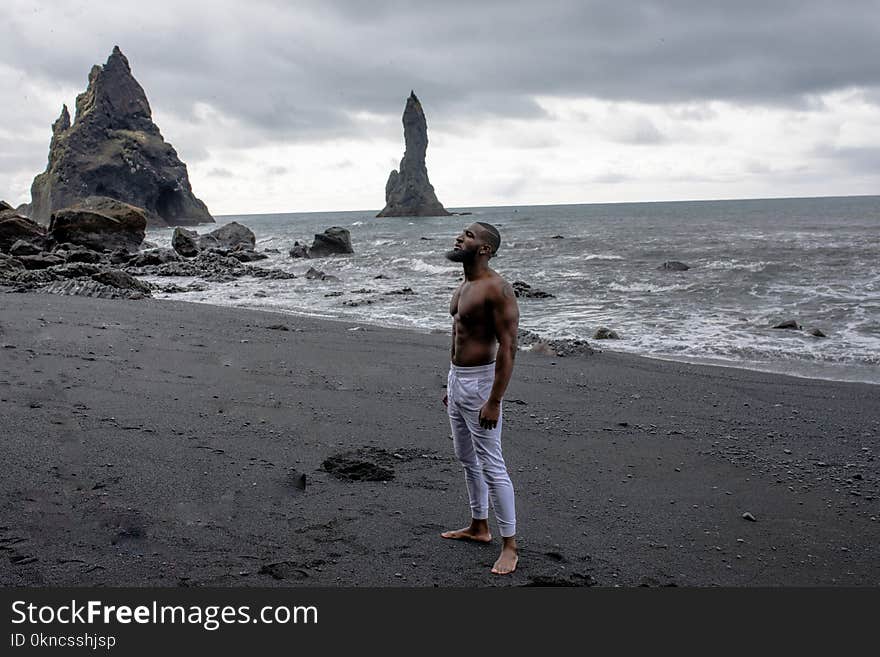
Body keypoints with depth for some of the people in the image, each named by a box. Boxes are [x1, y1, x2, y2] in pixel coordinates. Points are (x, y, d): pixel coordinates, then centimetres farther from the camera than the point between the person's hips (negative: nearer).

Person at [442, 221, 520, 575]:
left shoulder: (497, 289, -19)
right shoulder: (464, 286, 11)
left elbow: (508, 348, -23)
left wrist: (494, 401, -25)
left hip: (479, 382, -10)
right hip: (457, 378, 10)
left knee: (492, 467, -5)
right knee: (467, 458, 19)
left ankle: (509, 546, 4)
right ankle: (478, 527, 34)